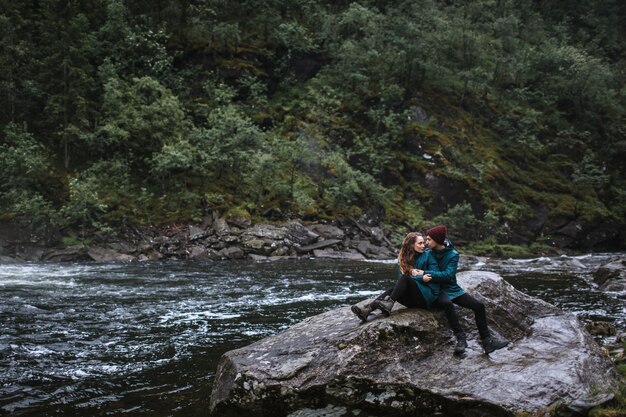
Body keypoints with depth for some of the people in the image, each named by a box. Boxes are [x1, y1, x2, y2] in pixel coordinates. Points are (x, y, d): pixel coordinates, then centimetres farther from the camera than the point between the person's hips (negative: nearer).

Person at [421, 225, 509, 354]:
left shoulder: (452, 255, -4)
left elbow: (449, 275, -16)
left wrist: (426, 273, -25)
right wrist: (423, 276, -27)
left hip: (451, 288, 2)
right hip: (436, 290, -2)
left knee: (479, 306, -13)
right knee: (447, 303, -37)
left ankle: (487, 340, -5)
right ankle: (461, 337, -30)